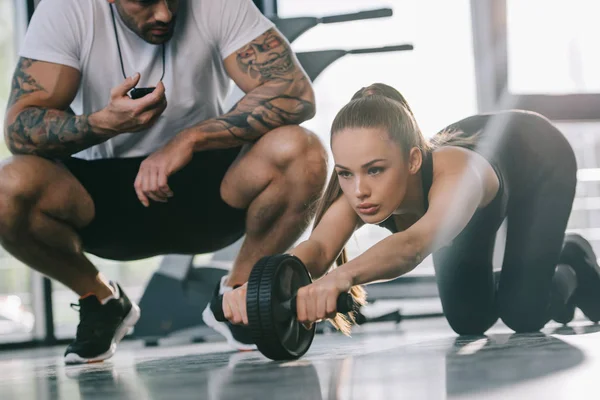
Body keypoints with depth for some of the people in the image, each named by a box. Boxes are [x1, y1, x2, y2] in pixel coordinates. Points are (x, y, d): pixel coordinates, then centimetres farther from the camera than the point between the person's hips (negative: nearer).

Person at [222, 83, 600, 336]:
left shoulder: (455, 174, -49)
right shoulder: (357, 189, -35)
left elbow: (418, 242, -70)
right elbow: (318, 246, -54)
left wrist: (344, 275, -89)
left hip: (540, 156, -4)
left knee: (523, 312, -16)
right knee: (469, 319, 3)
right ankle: (554, 282, 33)